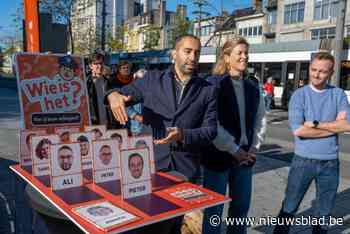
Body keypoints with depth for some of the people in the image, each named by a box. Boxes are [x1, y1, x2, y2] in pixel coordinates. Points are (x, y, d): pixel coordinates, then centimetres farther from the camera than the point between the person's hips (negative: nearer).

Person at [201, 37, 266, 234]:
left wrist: (254, 148, 1)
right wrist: (234, 151, -13)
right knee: (214, 208, 8)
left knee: (242, 206, 17)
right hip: (219, 155, -5)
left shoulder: (253, 87, 7)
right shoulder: (213, 84, -11)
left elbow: (261, 120, 12)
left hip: (245, 156, 6)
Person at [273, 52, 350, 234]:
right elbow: (298, 130, -17)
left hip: (330, 162, 3)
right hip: (303, 160, -2)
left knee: (325, 211, 17)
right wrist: (334, 126, -12)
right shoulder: (299, 95, -6)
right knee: (289, 207, 8)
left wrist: (315, 124, -16)